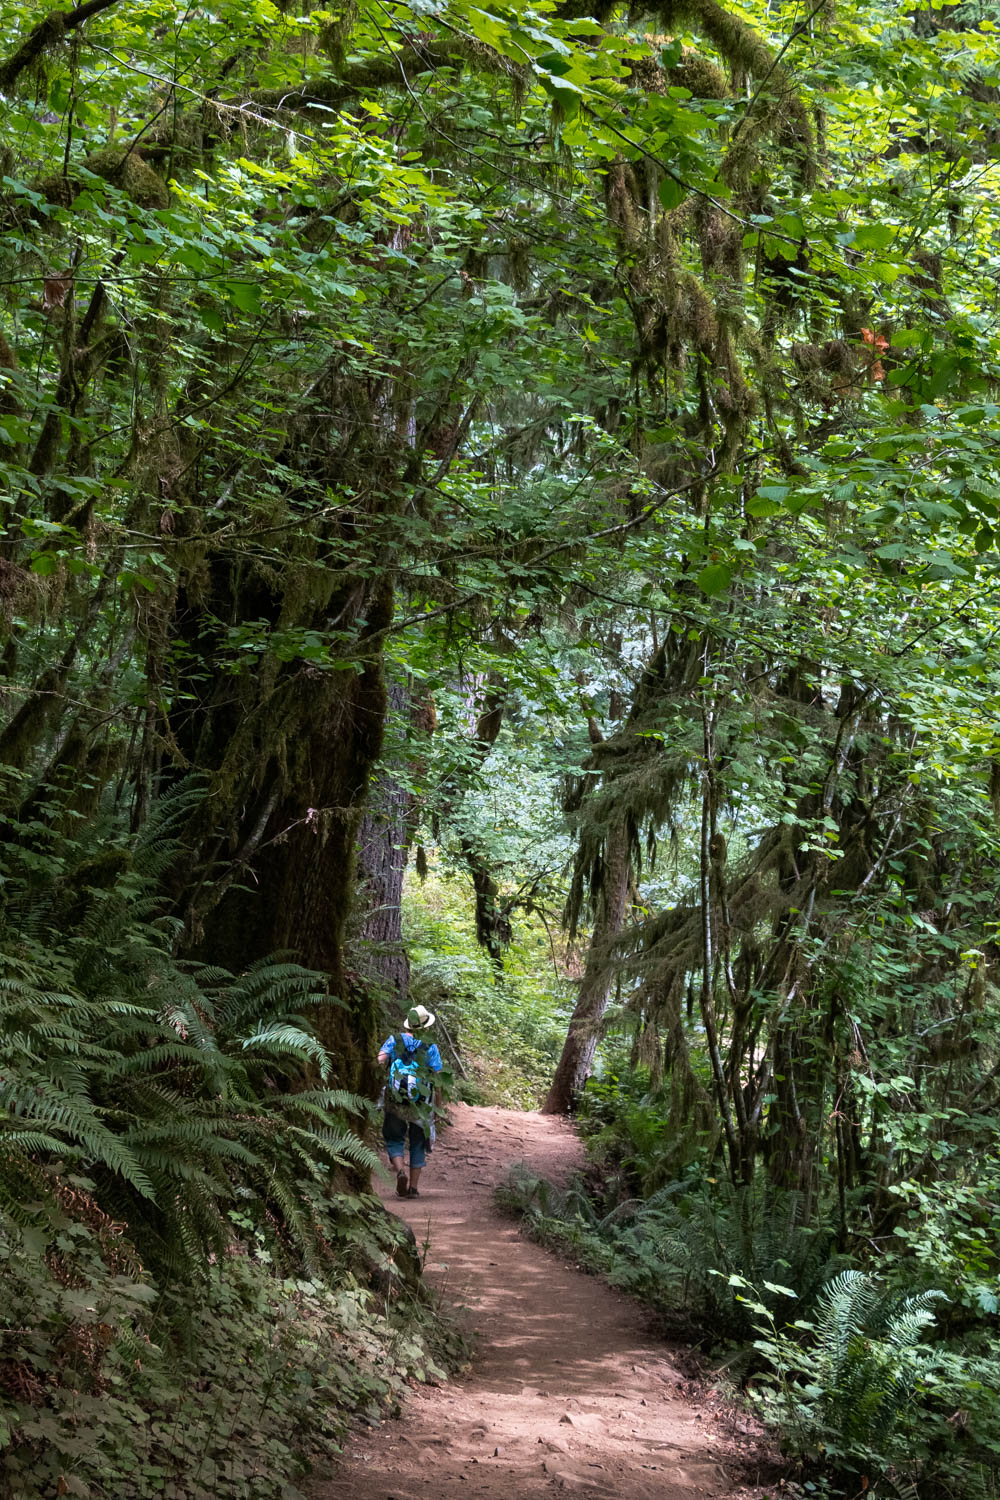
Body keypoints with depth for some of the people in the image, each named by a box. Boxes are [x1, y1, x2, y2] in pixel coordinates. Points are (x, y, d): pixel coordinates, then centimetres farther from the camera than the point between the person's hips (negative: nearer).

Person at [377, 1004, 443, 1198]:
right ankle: (413, 1187, 11)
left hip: (395, 1101, 0)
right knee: (418, 1145, 13)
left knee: (394, 1140, 12)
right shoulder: (431, 1048, -4)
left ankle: (400, 1172, -15)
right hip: (422, 1103, 0)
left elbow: (380, 1060, -16)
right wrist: (438, 1102, 6)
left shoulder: (394, 1040, -1)